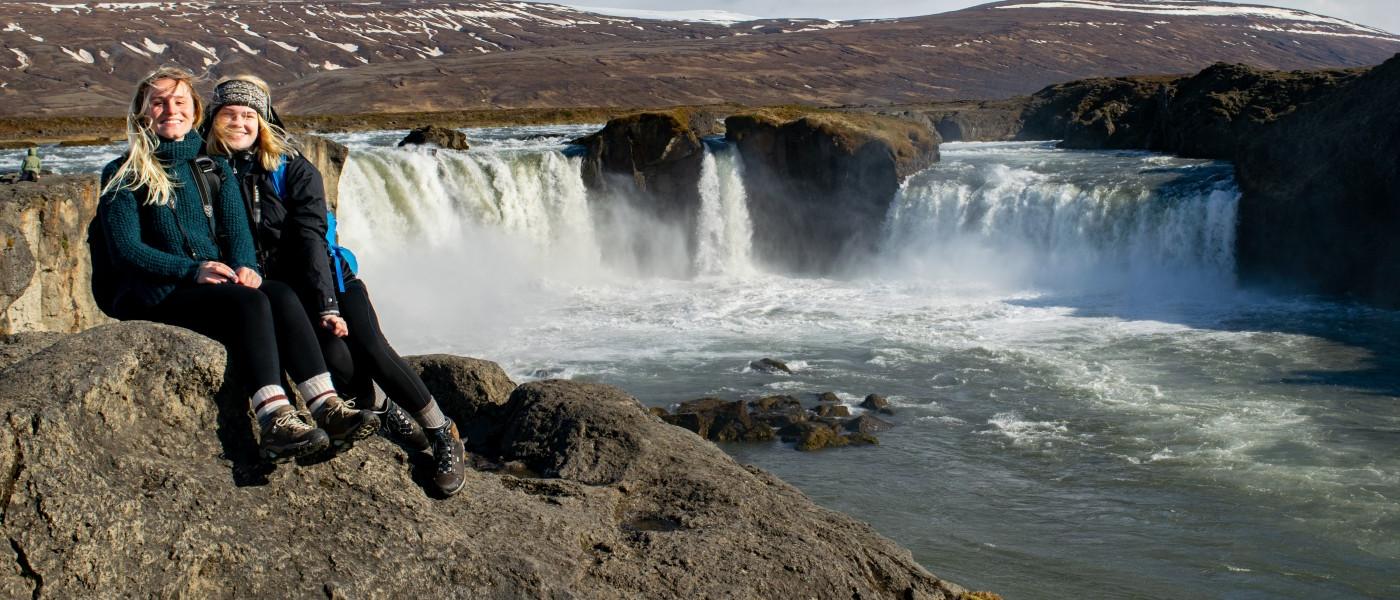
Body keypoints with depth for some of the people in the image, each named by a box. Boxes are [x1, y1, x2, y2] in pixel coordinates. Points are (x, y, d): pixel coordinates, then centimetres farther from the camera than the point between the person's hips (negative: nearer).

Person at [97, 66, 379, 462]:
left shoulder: (214, 167, 20)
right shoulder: (123, 176, 6)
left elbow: (235, 229, 10)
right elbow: (125, 251, -5)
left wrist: (244, 267, -13)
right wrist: (193, 269, -20)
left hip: (218, 285, 4)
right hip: (157, 298, -4)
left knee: (282, 296, -28)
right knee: (249, 301, -33)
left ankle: (326, 407, -41)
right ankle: (274, 421, -47)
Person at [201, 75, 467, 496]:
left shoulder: (294, 170, -3)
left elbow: (310, 237, -12)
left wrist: (327, 305, -21)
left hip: (327, 279, 0)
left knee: (372, 350, -22)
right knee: (336, 359, -24)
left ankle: (444, 435, -7)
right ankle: (385, 413, 8)